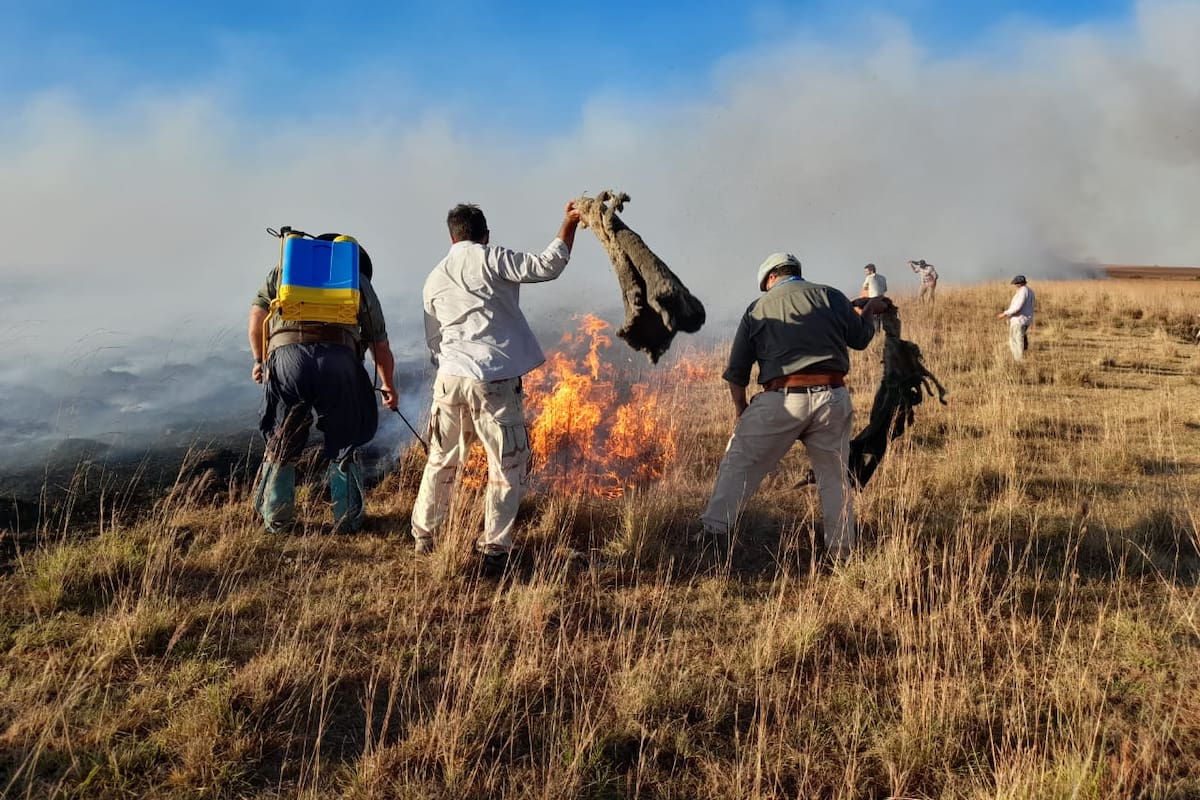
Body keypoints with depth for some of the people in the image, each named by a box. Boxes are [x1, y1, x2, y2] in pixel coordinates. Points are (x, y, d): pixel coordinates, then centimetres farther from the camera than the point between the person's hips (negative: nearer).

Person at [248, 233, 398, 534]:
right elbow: (380, 344, 24)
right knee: (344, 447, 15)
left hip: (286, 355, 1)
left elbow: (257, 315, 15)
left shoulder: (284, 268, 28)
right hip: (339, 359, 0)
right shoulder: (359, 279, 25)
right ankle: (348, 520, 19)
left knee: (280, 446, 17)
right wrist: (387, 385, 37)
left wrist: (259, 359, 27)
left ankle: (277, 521, 22)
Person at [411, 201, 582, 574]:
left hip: (449, 377, 6)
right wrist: (569, 223, -2)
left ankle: (423, 537, 31)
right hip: (493, 379, -5)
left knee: (441, 461, 20)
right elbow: (546, 266, -9)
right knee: (509, 466, 5)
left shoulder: (434, 280, 18)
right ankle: (494, 548, 5)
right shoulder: (491, 259, -1)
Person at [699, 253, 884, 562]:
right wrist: (870, 310, 40)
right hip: (831, 397, 2)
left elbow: (736, 371, 8)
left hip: (782, 399, -2)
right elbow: (860, 339, 21)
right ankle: (841, 549, 17)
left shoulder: (758, 308, 11)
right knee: (834, 475, 14)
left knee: (739, 462, 7)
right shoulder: (832, 297, 10)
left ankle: (714, 529, 0)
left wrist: (741, 412, 17)